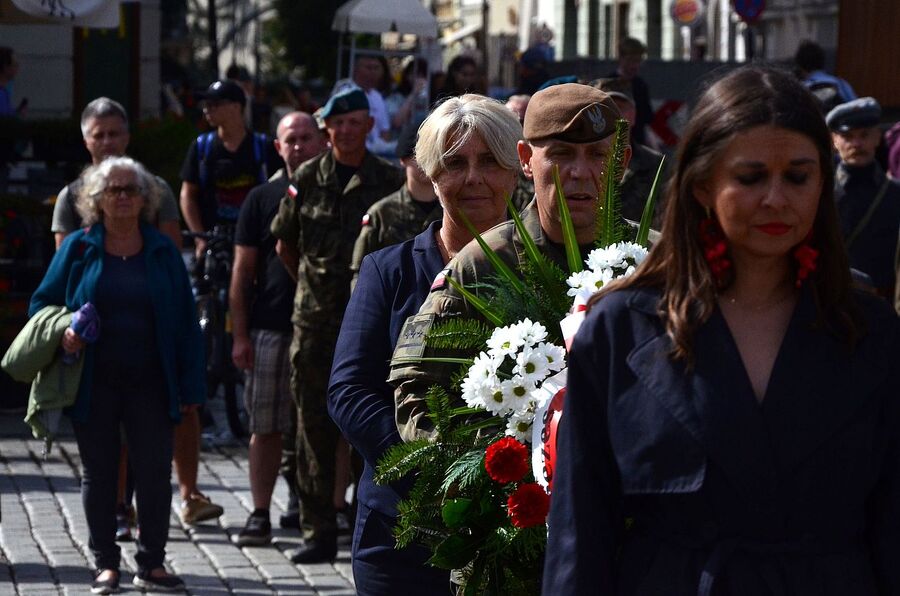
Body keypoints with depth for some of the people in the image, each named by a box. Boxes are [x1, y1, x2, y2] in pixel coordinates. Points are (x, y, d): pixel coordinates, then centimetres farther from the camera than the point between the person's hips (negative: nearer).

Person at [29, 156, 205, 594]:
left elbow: (185, 322, 6)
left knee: (155, 472, 0)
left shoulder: (163, 251, 6)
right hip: (94, 384, 0)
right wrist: (60, 332, -14)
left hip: (151, 384, 0)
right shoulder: (78, 248, 3)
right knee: (99, 473, 7)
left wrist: (191, 385, 1)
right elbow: (42, 303, 9)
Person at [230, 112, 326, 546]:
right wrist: (239, 335, 0)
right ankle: (260, 515, 5)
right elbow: (243, 271, 7)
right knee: (265, 426, 1)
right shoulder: (262, 199, 7)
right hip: (269, 330, 0)